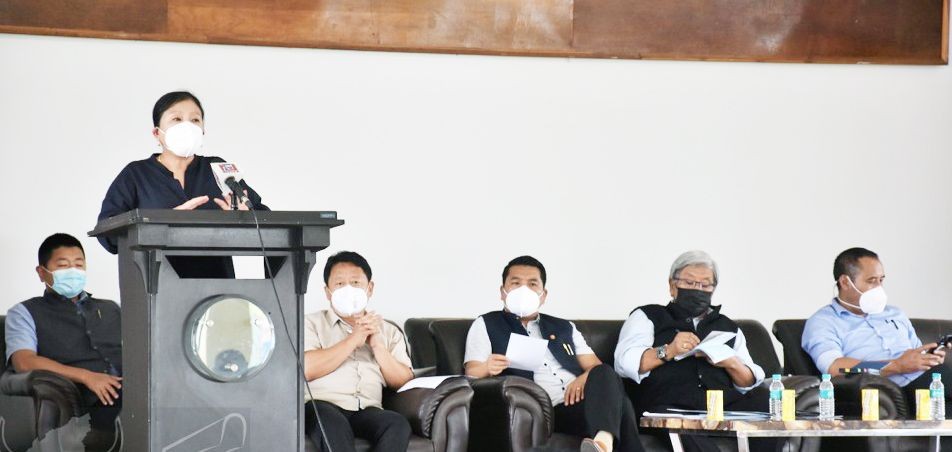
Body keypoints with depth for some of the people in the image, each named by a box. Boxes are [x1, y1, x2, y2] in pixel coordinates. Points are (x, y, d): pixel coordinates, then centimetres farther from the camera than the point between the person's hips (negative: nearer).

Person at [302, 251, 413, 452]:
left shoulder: (389, 331, 25)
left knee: (398, 424, -31)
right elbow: (307, 369, -3)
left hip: (368, 411, 3)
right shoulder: (312, 323, 16)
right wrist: (353, 340, 0)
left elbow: (404, 381, 14)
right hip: (322, 406, -3)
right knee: (333, 424, -38)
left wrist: (377, 345, 3)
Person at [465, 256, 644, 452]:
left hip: (581, 402, 5)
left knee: (604, 375, -35)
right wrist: (487, 368, -21)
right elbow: (472, 374, 6)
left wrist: (585, 378, -7)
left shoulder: (565, 328, 31)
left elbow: (597, 368, 20)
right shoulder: (486, 325, 19)